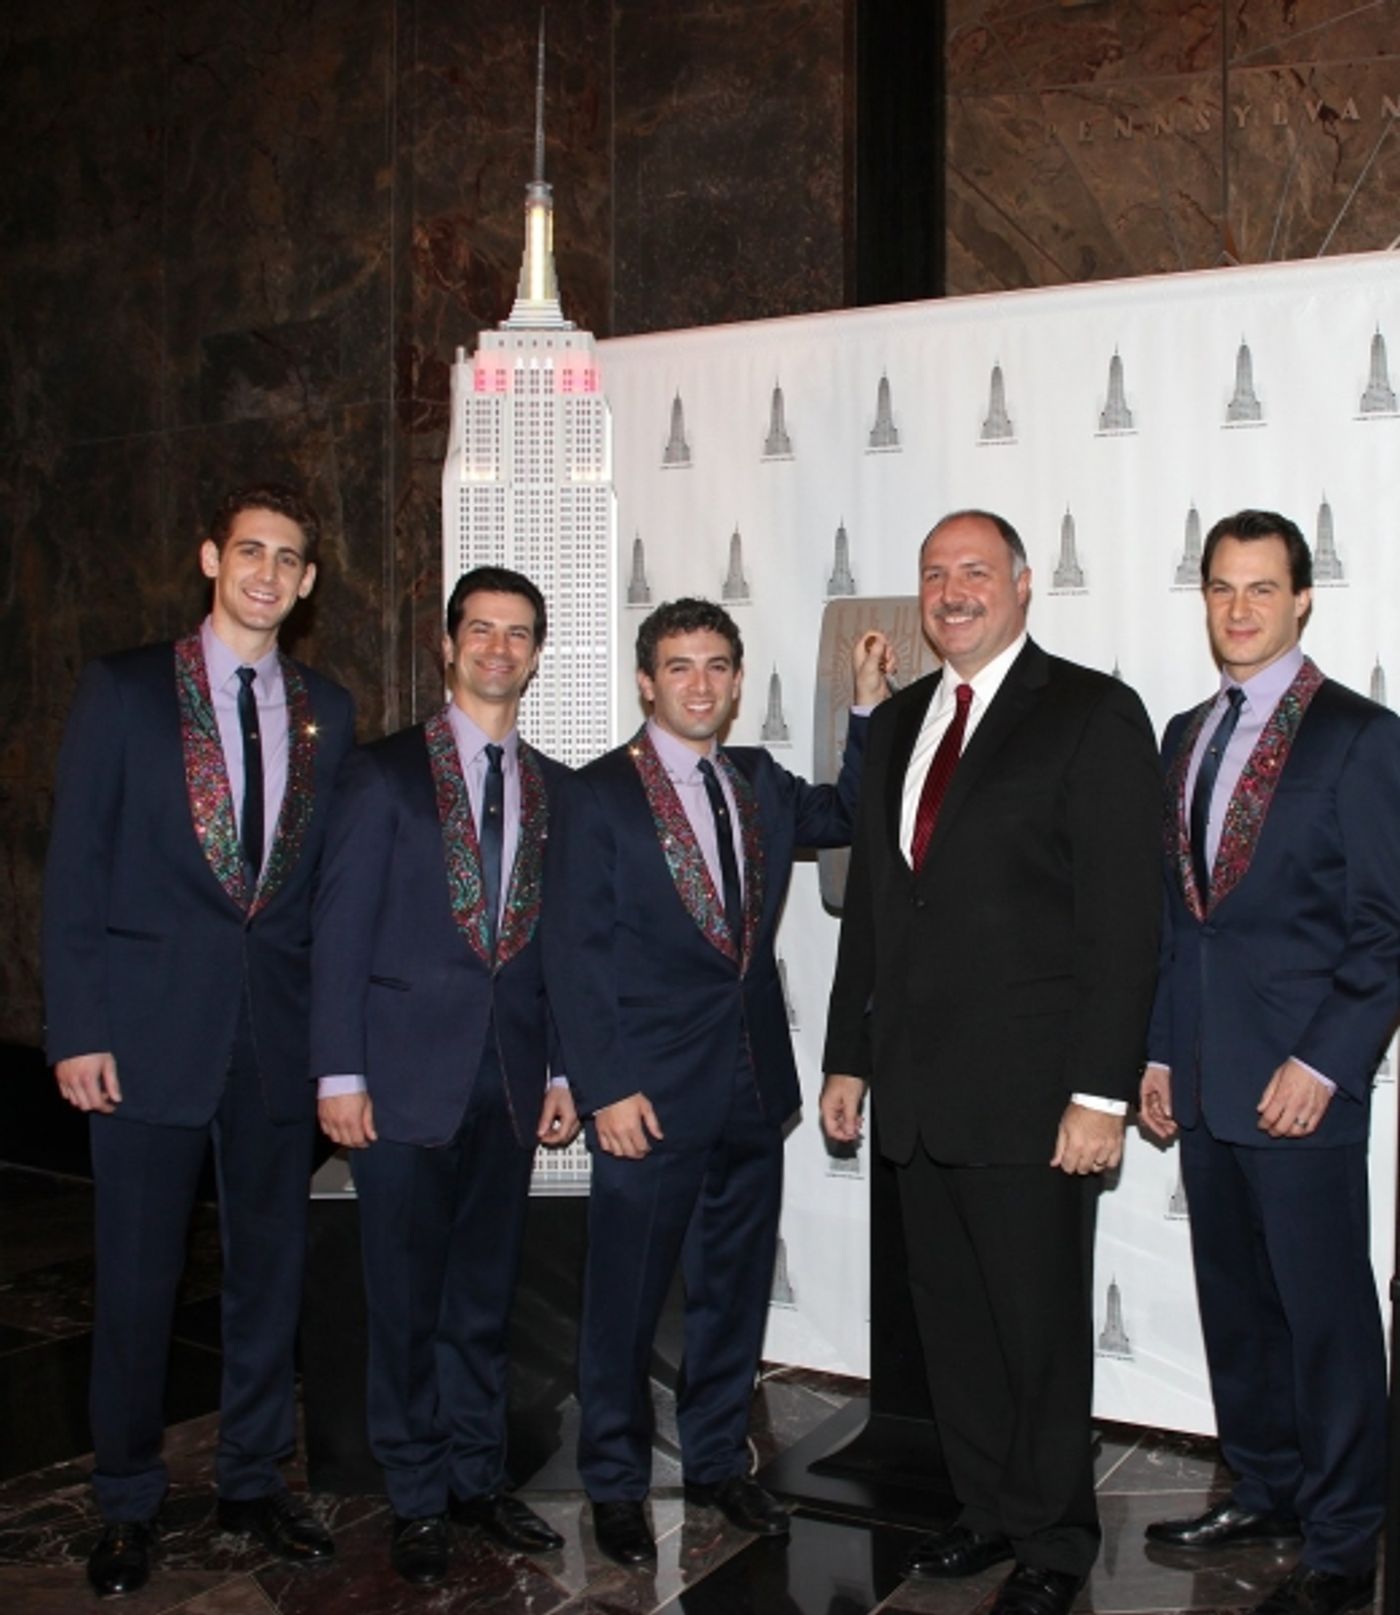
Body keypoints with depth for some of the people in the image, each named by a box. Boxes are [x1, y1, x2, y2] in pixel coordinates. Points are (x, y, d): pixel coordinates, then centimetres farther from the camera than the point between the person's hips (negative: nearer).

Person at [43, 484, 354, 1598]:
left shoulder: (328, 711, 8)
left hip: (279, 1030, 3)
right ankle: (128, 1505, 24)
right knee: (138, 1277, 6)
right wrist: (77, 1030, -8)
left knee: (270, 1265, 12)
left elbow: (334, 878, 10)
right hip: (150, 1028, -3)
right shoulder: (123, 690, -1)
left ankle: (254, 1481, 29)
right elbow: (77, 867, -3)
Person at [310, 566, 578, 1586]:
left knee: (486, 1293, 13)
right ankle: (418, 1498, 19)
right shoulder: (385, 772, -1)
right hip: (407, 1072, -3)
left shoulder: (554, 789, 10)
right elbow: (341, 929, -5)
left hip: (511, 1077, 4)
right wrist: (340, 1074, -9)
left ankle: (476, 1477, 27)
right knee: (407, 1298, 5)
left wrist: (565, 1070, 6)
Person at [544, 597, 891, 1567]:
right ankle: (616, 1483, 23)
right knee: (628, 1297, 5)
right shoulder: (599, 796, -6)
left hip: (753, 1086, 5)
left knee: (736, 1287, 15)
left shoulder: (759, 782, 10)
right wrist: (606, 1087, -14)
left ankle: (718, 1460, 33)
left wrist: (873, 706, 4)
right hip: (651, 1094, -5)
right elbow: (577, 954, -8)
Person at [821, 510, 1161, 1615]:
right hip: (919, 1091, 6)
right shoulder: (898, 724, 14)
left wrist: (1101, 1095, -16)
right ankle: (989, 1511, 32)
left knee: (1041, 1328, 6)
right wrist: (849, 1057, 15)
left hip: (1029, 1092, -6)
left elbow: (1125, 919, -11)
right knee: (951, 1321, 14)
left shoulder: (1092, 714, -6)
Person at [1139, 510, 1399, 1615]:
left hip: (1300, 1083, -6)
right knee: (1234, 1304, 15)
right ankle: (1265, 1493, 32)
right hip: (1204, 1083, 7)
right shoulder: (1187, 737, 15)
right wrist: (1161, 1054, 12)